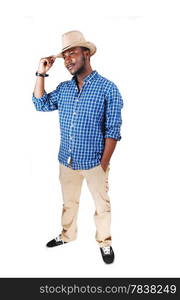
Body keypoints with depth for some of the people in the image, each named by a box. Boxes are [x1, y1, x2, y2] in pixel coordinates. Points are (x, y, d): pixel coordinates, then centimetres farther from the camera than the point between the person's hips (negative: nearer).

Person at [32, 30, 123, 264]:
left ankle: (104, 242, 32)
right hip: (66, 161, 5)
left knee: (102, 205, 13)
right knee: (69, 202, 22)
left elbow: (113, 129, -13)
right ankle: (67, 235, 42)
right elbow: (41, 104, 8)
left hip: (94, 162, -5)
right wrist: (41, 73, 0)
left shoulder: (108, 88, -12)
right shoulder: (63, 88, 5)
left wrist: (104, 163, -15)